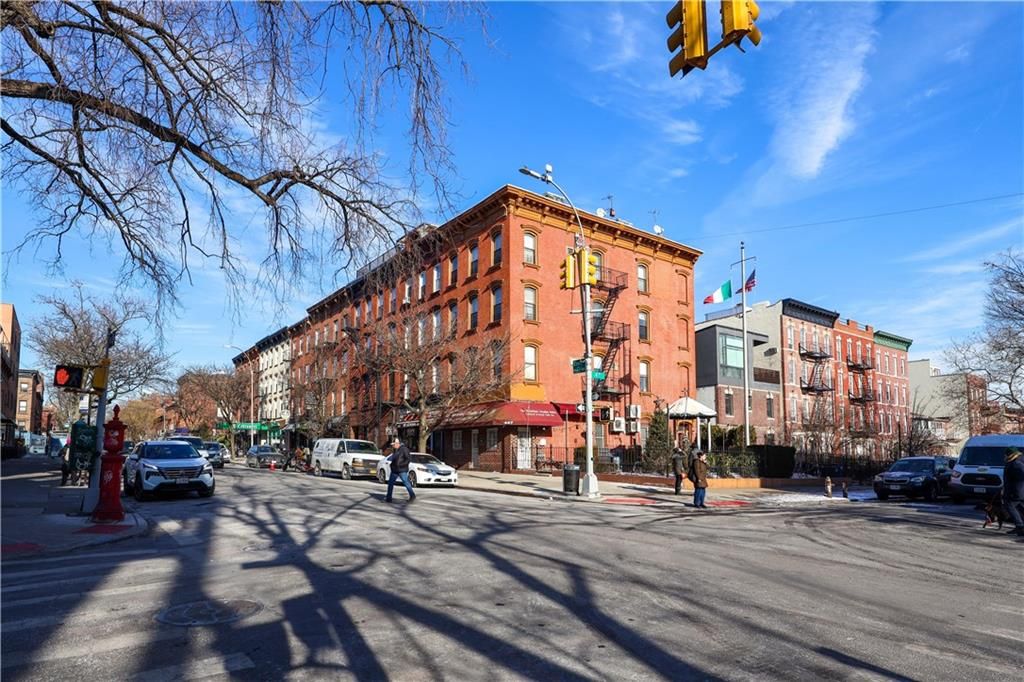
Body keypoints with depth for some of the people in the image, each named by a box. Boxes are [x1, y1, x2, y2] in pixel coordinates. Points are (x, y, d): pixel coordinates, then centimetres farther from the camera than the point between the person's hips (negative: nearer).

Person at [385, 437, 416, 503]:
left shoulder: (404, 449, -12)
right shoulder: (395, 450, 13)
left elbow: (409, 458, -17)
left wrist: (402, 464, -21)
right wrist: (392, 464, 11)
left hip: (402, 470, -8)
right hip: (394, 470, 8)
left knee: (406, 483, -4)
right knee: (390, 483, 6)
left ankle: (412, 496, 7)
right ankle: (388, 498, 12)